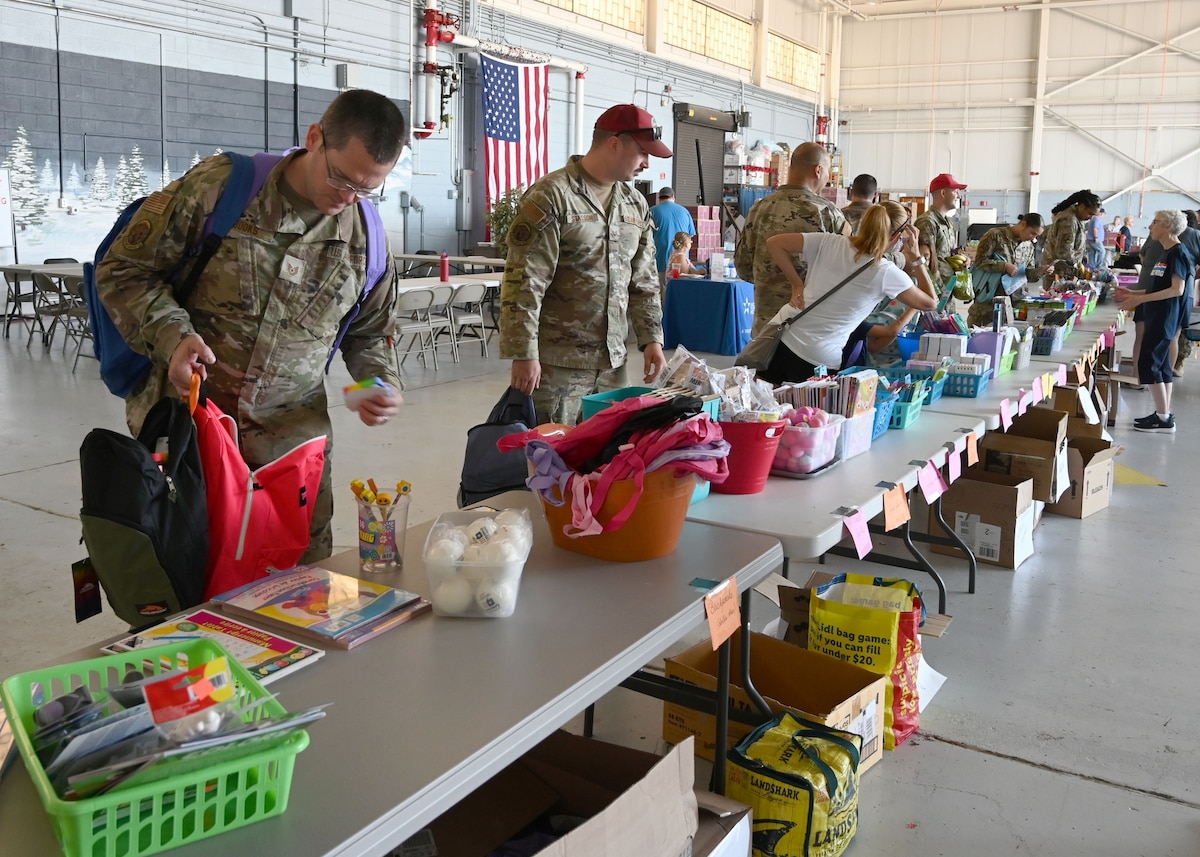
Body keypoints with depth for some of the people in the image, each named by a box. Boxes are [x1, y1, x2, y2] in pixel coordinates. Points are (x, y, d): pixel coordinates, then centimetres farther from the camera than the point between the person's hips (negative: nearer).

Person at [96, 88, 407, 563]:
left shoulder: (366, 239, 1)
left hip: (292, 443, 3)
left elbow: (369, 333, 17)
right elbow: (123, 270, -3)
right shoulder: (217, 186, -10)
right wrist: (172, 335, -19)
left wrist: (382, 383, -4)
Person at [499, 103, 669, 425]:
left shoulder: (636, 204, 13)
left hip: (613, 361, 7)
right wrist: (523, 354, -17)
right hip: (557, 362, -6)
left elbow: (644, 279, 18)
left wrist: (651, 337, 9)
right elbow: (524, 283, -14)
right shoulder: (550, 196, -10)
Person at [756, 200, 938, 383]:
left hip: (781, 337, 4)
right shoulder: (886, 273, -10)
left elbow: (774, 242, 0)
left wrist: (797, 284, 5)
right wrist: (916, 257, 8)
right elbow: (930, 303, 5)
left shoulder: (830, 243, -3)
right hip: (819, 361, -3)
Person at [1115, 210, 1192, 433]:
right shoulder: (1166, 253, 16)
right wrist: (1132, 293, 14)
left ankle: (1163, 418, -6)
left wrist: (1140, 299, -22)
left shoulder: (1178, 253, -13)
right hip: (1157, 317, 10)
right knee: (1161, 364, 10)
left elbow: (1177, 289, -20)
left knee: (1148, 363, -10)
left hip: (1164, 318, -10)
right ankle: (1165, 414, 15)